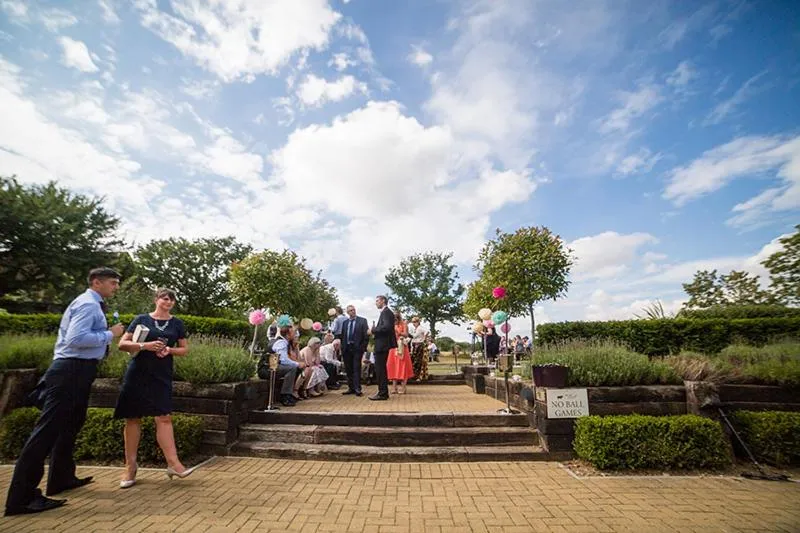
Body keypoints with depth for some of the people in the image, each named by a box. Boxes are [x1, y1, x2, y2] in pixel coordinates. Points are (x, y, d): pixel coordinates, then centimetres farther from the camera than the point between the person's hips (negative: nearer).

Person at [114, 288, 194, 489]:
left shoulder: (177, 323, 8)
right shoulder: (141, 319, 2)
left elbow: (185, 349, 10)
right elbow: (122, 344, 0)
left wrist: (169, 350, -10)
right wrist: (145, 346, -17)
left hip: (162, 376, 1)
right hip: (137, 374, -1)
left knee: (164, 417, -4)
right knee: (132, 418, 5)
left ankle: (173, 463, -4)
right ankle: (130, 467, 16)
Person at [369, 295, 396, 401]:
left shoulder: (386, 312, -13)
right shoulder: (386, 312, 17)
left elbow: (387, 327, -26)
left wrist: (373, 330, -16)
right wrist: (375, 331, 5)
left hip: (382, 344, -11)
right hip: (383, 344, 11)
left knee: (380, 369, -4)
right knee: (381, 368, 16)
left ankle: (382, 393, 3)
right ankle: (383, 392, 25)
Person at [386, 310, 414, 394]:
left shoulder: (404, 324, 2)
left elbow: (406, 335, -8)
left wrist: (398, 332, -20)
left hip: (401, 348, -5)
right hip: (393, 347, 5)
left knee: (402, 367, -5)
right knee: (393, 367, 3)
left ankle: (403, 388, -2)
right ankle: (394, 387, 8)